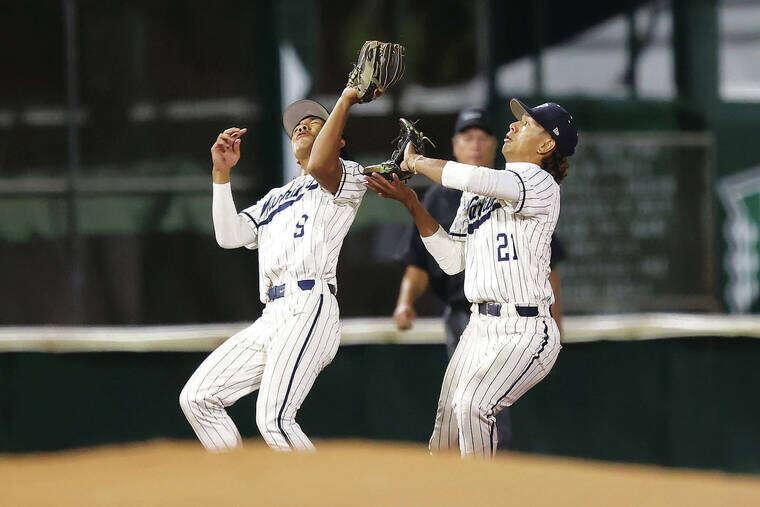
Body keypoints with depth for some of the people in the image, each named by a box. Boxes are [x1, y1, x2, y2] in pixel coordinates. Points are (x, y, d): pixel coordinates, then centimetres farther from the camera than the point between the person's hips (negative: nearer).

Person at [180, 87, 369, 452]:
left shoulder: (347, 176, 10)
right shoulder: (276, 198, 31)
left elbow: (320, 165, -15)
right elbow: (230, 236, 17)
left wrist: (347, 99, -12)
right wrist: (221, 173, 11)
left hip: (309, 309, -8)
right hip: (270, 319, 8)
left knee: (273, 419, -24)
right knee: (197, 398, 1)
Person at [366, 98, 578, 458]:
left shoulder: (541, 185, -11)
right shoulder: (477, 193, 16)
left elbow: (473, 178, -28)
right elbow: (453, 260, 13)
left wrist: (416, 162, -11)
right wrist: (411, 203, 6)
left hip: (526, 334, -8)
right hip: (478, 329, 8)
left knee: (472, 404, -30)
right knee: (443, 443, 6)